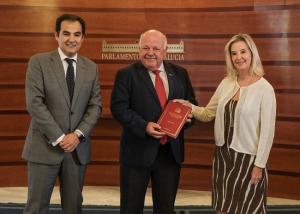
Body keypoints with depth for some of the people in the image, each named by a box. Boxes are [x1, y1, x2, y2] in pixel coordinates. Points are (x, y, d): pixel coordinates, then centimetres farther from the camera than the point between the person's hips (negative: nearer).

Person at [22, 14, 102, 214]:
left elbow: (95, 106, 5)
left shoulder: (91, 68, 9)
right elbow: (34, 103, -10)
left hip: (78, 148, 3)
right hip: (45, 146, -3)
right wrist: (59, 137, -14)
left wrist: (78, 134, -10)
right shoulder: (38, 62, -3)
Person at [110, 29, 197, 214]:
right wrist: (144, 126, -23)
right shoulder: (126, 74, -4)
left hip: (171, 151, 3)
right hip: (138, 151, -3)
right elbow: (118, 107, -11)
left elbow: (191, 103, 14)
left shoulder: (180, 73, 8)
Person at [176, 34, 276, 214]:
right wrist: (190, 107, -11)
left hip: (247, 158, -5)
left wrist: (259, 165, -12)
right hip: (223, 154, 5)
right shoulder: (226, 83, 3)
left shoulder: (264, 89, -14)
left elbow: (267, 131, -12)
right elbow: (208, 114, 8)